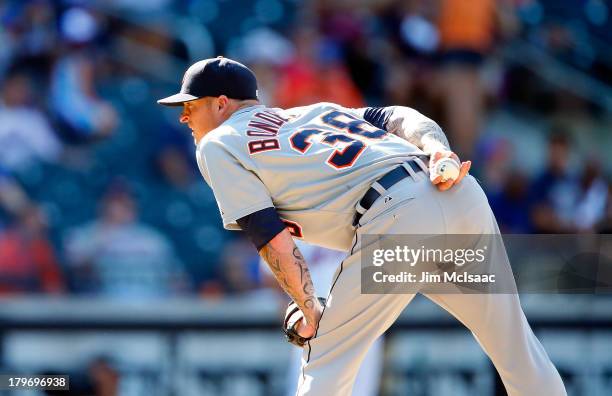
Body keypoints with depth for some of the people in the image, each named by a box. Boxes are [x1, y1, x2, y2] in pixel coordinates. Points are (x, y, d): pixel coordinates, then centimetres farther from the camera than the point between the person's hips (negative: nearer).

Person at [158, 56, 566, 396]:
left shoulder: (218, 145, 14)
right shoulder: (313, 111, 33)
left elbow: (275, 241, 2)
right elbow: (401, 118, 16)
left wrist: (311, 314, 9)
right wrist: (439, 151, 0)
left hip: (397, 219, -7)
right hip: (461, 195, 7)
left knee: (325, 363, 7)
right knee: (514, 344, 17)